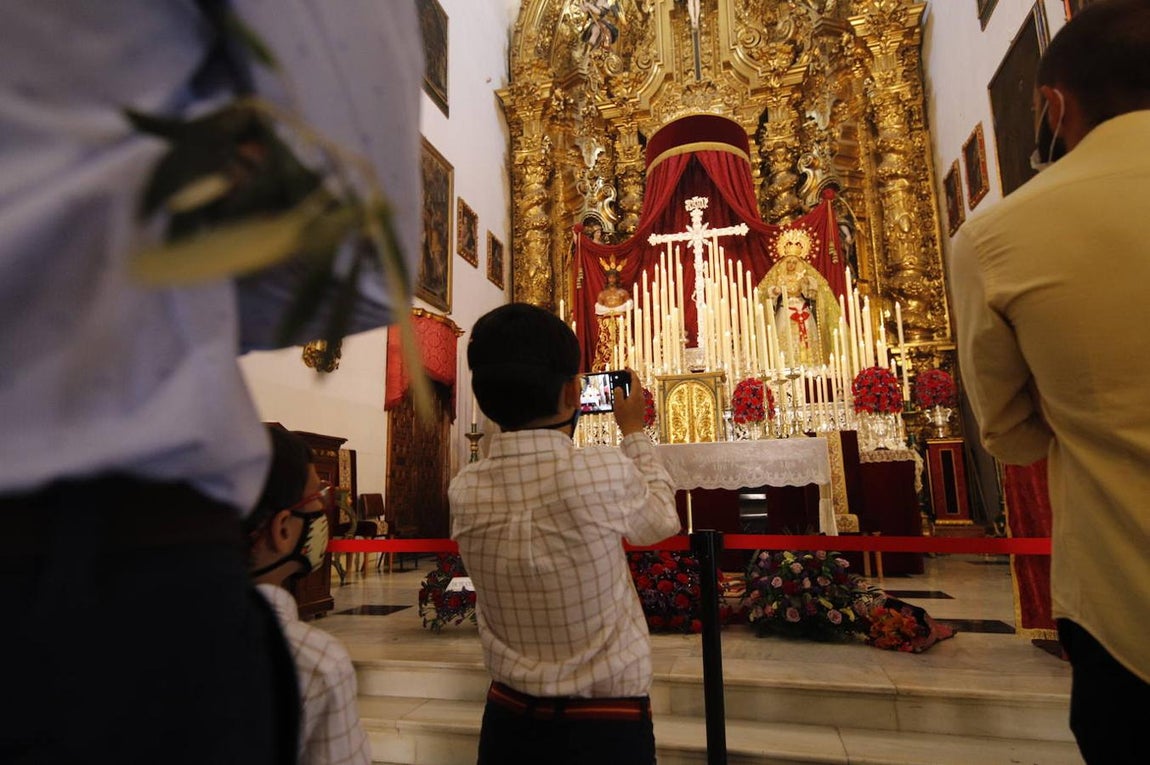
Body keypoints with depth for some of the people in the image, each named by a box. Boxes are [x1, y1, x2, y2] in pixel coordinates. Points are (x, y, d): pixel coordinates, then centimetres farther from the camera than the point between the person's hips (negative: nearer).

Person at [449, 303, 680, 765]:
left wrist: (558, 427, 9)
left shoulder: (464, 493, -12)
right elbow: (661, 520, -3)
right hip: (607, 726, -3)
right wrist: (634, 431, 7)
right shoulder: (605, 473, -25)